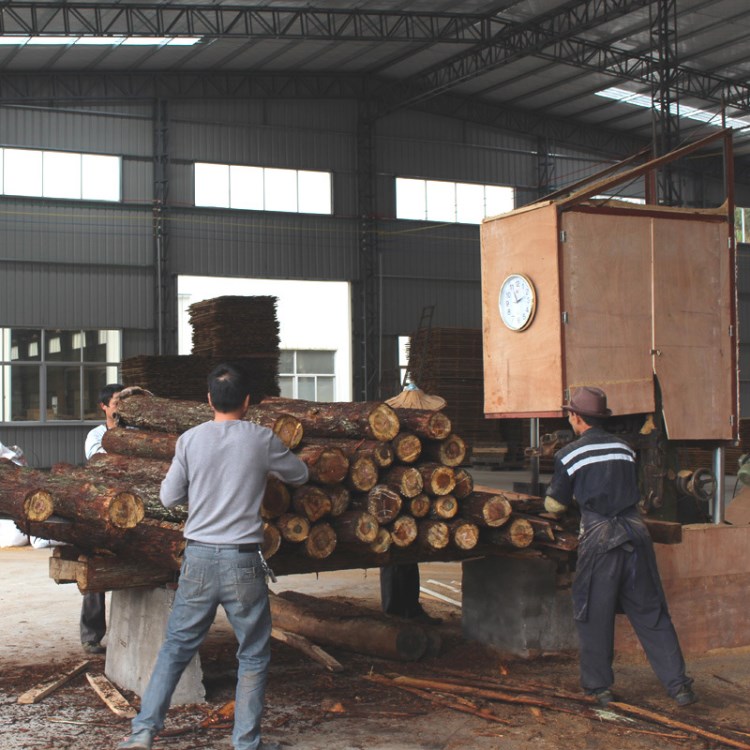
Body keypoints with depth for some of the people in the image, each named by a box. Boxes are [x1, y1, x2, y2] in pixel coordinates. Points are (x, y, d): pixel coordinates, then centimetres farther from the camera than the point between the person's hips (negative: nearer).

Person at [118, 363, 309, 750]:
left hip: (199, 558, 2)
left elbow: (168, 497, 5)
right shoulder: (262, 439, -3)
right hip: (243, 561, -2)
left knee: (176, 646, 13)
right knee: (253, 654, 11)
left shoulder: (189, 440, 0)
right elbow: (300, 475, 12)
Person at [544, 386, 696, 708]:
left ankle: (599, 686, 15)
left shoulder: (568, 455, -1)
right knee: (651, 613, 9)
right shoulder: (625, 449, 11)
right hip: (635, 532, 4)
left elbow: (555, 505, 7)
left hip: (599, 537, -4)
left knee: (594, 615, 9)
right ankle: (678, 684, 8)